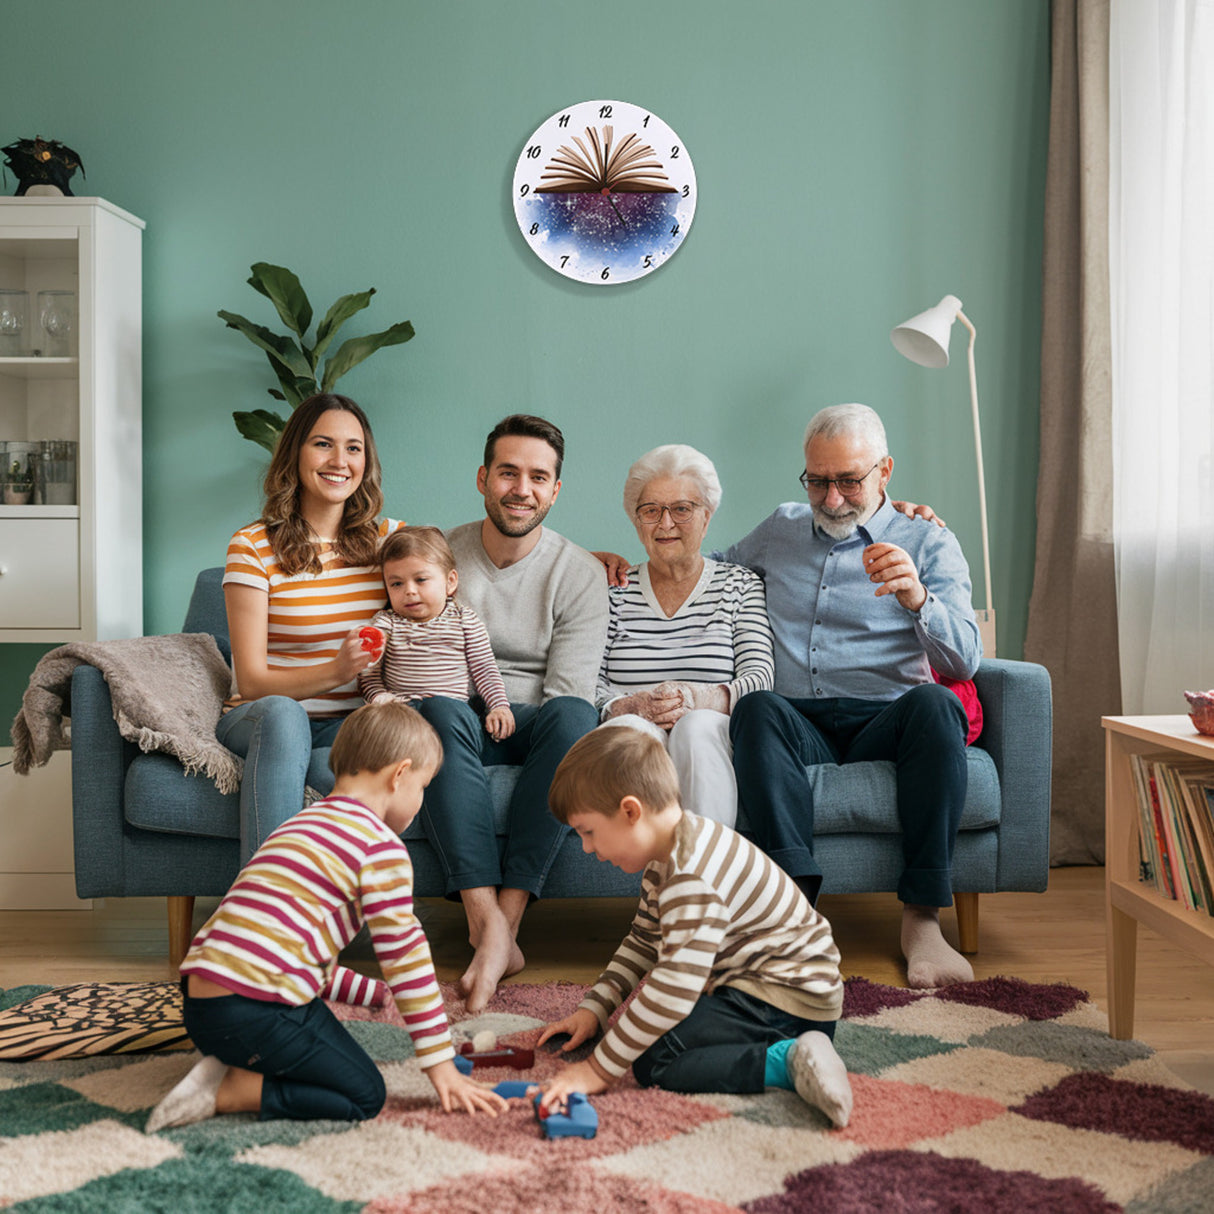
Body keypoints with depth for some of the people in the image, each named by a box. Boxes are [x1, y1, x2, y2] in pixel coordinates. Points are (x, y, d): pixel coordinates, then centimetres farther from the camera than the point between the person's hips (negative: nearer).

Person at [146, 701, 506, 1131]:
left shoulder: (302, 824, 24)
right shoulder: (380, 844, -5)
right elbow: (404, 953, -5)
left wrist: (376, 991, 40)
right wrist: (442, 1066, 1)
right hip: (259, 1011, -9)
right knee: (365, 1096, 5)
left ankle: (228, 1067, 6)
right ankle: (227, 1092, -7)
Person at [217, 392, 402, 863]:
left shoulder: (390, 539, 7)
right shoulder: (253, 547, -4)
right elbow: (252, 682, -9)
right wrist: (336, 670, -25)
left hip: (351, 727, 2)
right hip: (258, 722, -1)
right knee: (280, 713, -38)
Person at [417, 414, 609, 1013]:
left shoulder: (581, 575, 0)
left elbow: (565, 691, -6)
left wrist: (511, 721, -20)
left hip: (531, 724, -1)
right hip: (462, 729, 1)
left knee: (574, 716, -36)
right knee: (440, 711, -35)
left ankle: (506, 915, -37)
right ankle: (488, 923, -41)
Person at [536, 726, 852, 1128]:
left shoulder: (693, 877, -27)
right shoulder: (666, 860, 8)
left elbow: (676, 987, -32)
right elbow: (642, 944, 21)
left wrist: (599, 1069, -27)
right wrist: (592, 1008, 13)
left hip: (786, 998, -11)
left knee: (652, 1062, -20)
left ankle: (786, 1061, -21)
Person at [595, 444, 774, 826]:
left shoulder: (742, 586, 16)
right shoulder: (615, 591, 18)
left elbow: (761, 677, 2)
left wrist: (699, 699, -18)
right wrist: (629, 707, -15)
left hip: (714, 738, 0)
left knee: (697, 726, -35)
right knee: (629, 729, -35)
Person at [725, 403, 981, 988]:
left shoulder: (929, 543, 11)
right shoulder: (779, 530, 22)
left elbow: (964, 662, -2)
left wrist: (917, 598, -24)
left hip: (884, 723, -1)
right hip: (797, 725, 2)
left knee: (933, 704, -35)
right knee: (757, 708, -33)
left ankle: (922, 918, -31)